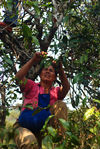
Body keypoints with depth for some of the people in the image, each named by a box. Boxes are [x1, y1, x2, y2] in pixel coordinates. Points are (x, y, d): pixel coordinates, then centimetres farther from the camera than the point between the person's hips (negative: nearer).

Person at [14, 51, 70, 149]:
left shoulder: (56, 91, 17)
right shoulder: (32, 86, 13)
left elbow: (66, 88, -7)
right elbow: (19, 78, -8)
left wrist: (60, 68, -18)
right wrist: (33, 61, -13)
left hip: (44, 129, 4)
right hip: (25, 127, -3)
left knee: (61, 105, -18)